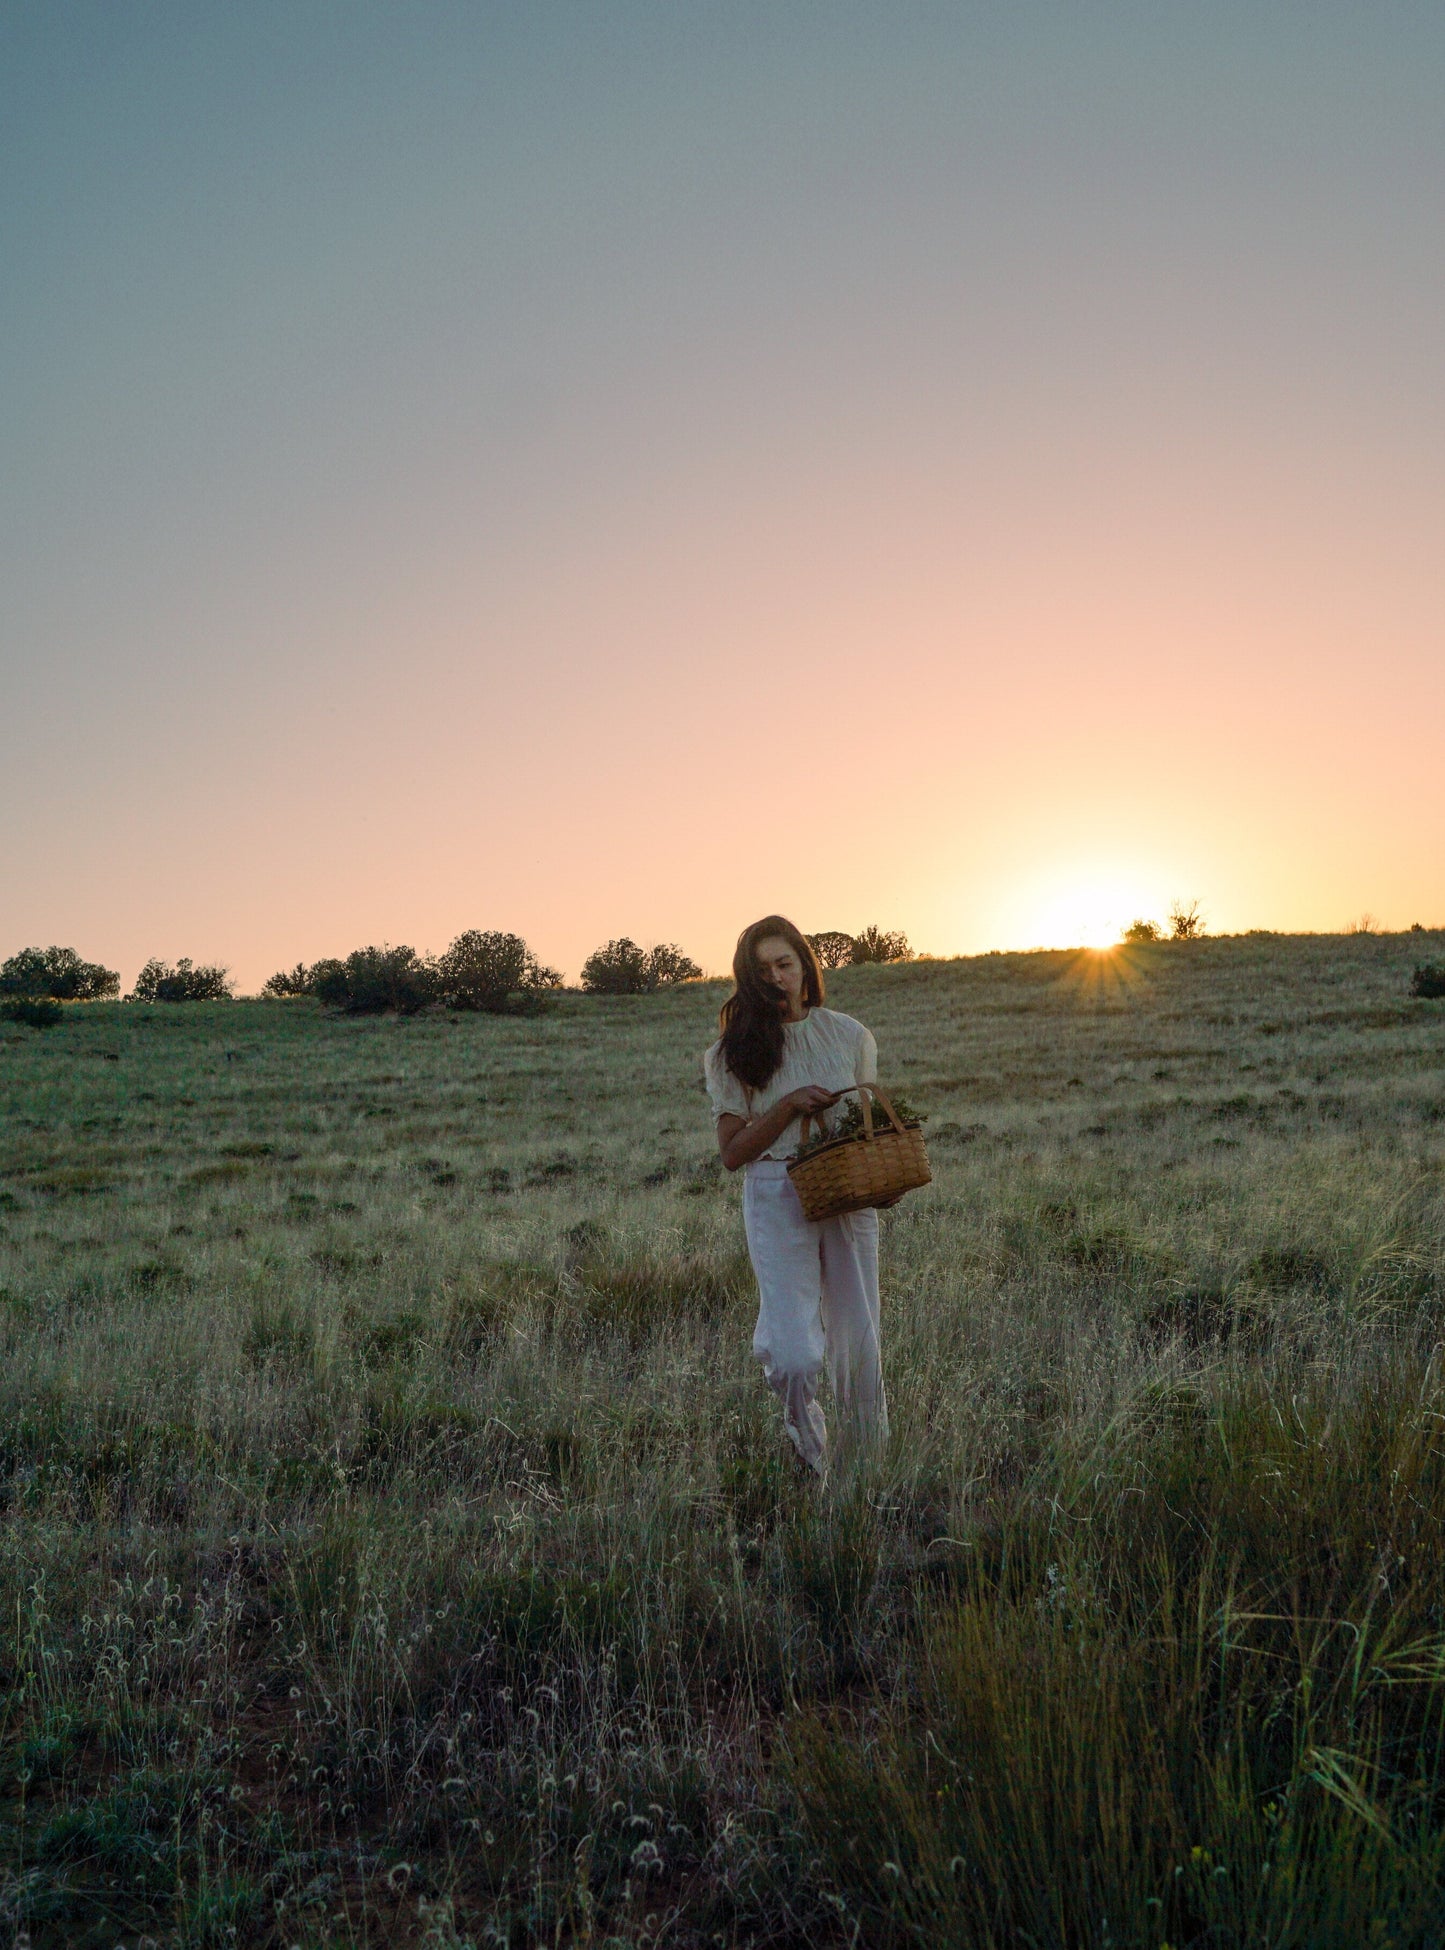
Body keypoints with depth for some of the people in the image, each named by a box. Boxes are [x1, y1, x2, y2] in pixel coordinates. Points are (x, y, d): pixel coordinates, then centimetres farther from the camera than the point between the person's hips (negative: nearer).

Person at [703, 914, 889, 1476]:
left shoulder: (850, 1035, 8)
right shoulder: (735, 1051, 2)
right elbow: (731, 1152, -1)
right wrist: (790, 1106, -13)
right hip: (776, 1200, -2)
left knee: (859, 1349, 7)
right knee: (795, 1357, -11)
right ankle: (810, 1467, 17)